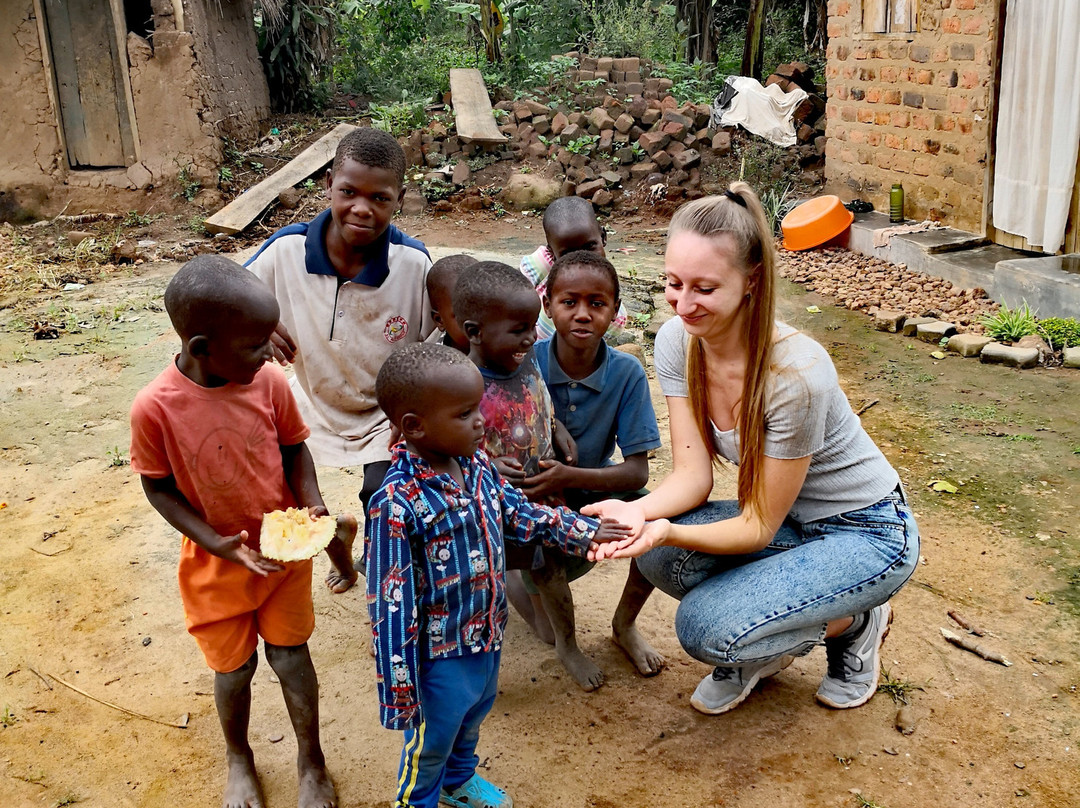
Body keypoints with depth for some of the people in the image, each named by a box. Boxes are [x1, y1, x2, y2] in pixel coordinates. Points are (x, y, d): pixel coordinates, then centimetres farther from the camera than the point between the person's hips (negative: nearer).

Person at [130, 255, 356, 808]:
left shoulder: (269, 382, -18)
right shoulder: (155, 407, -24)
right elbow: (159, 488, -11)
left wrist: (313, 508, -17)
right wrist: (219, 544, -21)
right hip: (218, 563, -1)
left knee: (290, 657, 13)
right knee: (235, 668, 17)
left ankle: (311, 761, 39)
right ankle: (238, 758, 48)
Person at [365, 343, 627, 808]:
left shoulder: (477, 465, -8)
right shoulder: (397, 504, -31)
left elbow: (519, 515, 9)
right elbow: (391, 603, -27)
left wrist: (584, 532, 1)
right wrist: (400, 689, -22)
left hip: (487, 636, 8)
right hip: (440, 658, -7)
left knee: (471, 719, 32)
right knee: (429, 746, 18)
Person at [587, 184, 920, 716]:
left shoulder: (797, 375, -32)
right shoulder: (676, 341, -13)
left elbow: (758, 527, -24)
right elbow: (693, 475, -14)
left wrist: (668, 531, -41)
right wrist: (638, 512, -35)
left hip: (866, 534, -6)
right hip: (786, 523, 6)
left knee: (705, 627, -23)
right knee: (659, 554, -22)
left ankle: (855, 623, 5)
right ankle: (756, 652, 8)